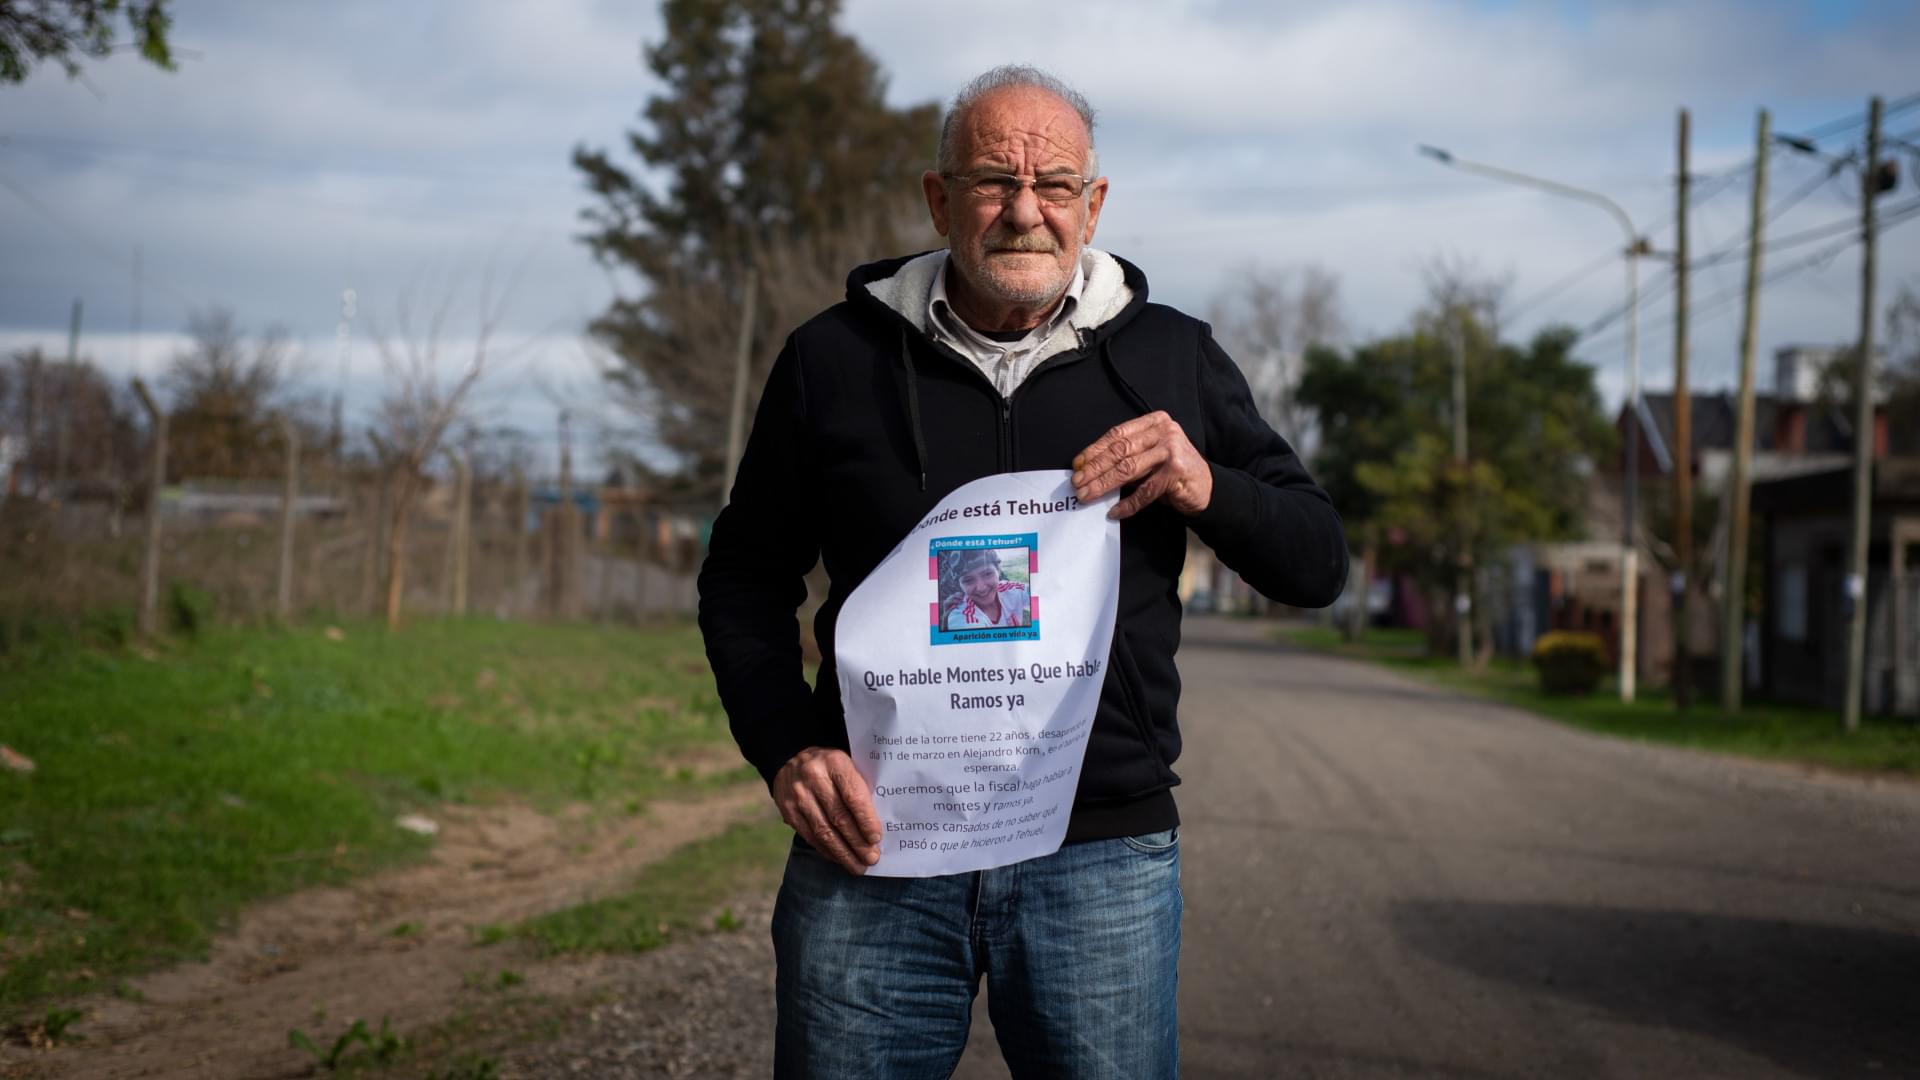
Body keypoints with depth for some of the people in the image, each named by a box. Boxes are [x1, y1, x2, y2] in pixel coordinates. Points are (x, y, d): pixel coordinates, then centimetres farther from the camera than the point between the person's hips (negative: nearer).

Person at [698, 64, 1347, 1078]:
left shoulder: (1172, 359, 7)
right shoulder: (836, 356, 6)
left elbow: (1317, 566, 10)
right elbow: (744, 578, 12)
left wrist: (1207, 490, -10)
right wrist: (787, 749, -4)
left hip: (1101, 856, 1)